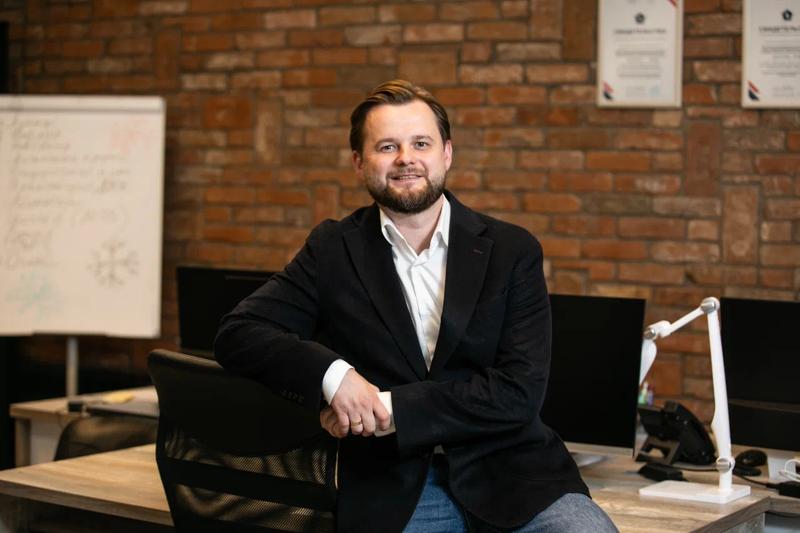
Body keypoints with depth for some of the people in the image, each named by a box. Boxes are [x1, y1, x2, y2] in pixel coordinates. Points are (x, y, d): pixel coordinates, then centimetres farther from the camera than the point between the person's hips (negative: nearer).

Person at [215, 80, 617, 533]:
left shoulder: (512, 250, 5)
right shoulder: (333, 249, 9)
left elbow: (519, 392, -3)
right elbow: (238, 333, 2)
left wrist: (392, 408, -11)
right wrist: (332, 374, -15)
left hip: (509, 477, 0)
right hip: (391, 491, 1)